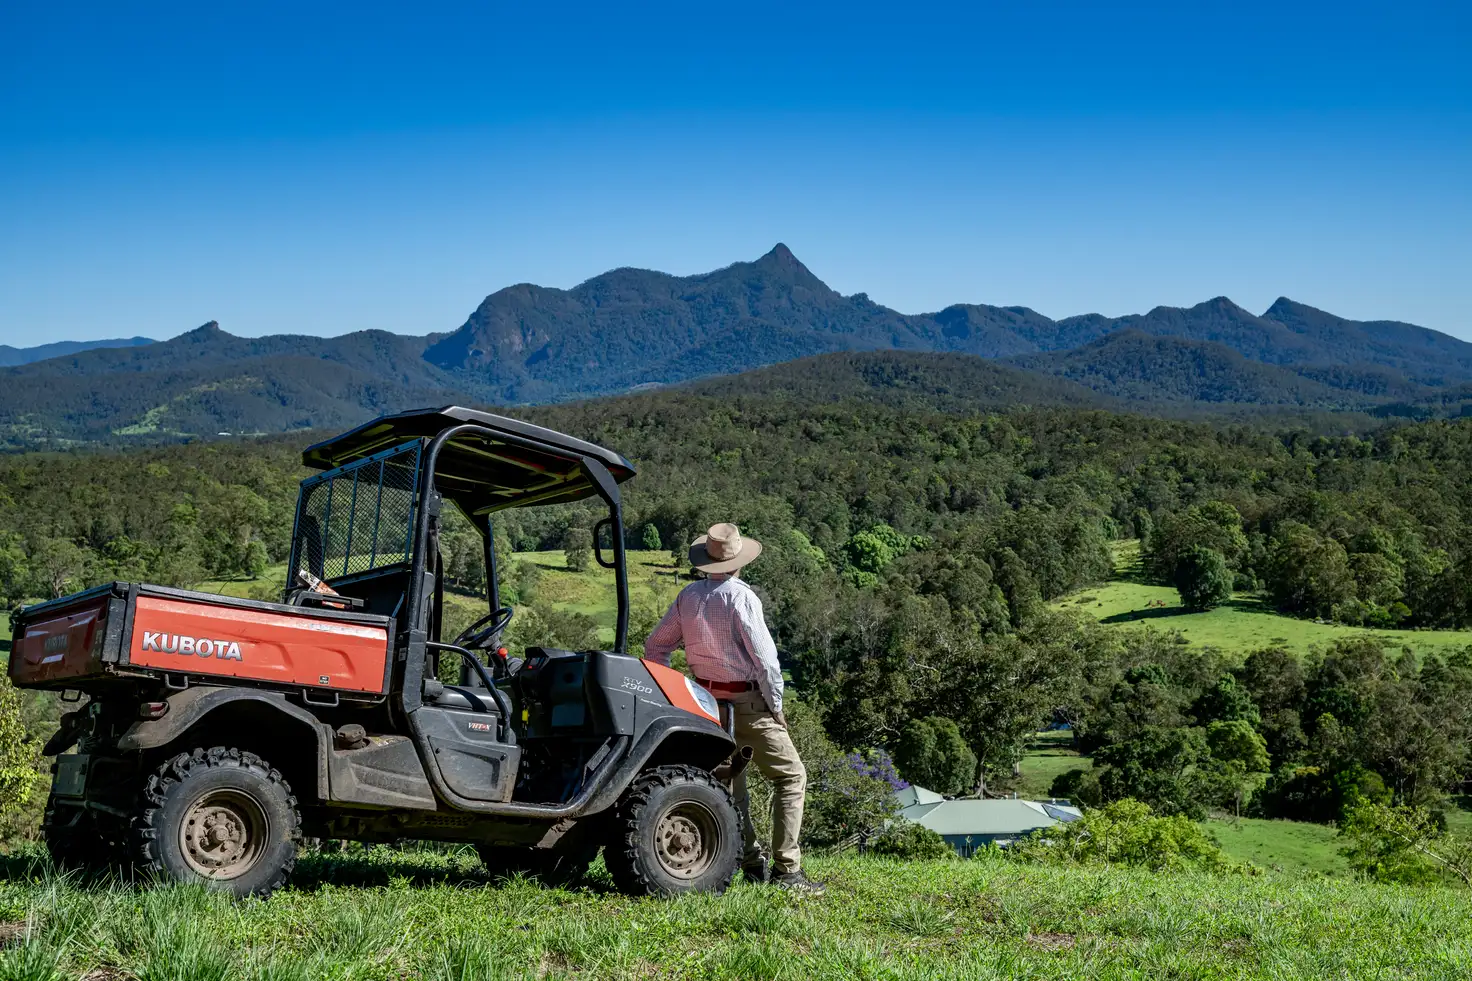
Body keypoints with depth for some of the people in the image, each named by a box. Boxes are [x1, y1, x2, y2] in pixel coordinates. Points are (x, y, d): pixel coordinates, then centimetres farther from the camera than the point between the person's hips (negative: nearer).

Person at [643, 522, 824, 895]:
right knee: (790, 776, 1)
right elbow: (764, 657, -18)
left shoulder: (688, 596, 4)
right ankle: (786, 869, -5)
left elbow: (655, 646, 10)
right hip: (747, 703, -7)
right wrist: (776, 706, -7)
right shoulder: (740, 596, -16)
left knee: (731, 781, 19)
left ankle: (752, 862, 22)